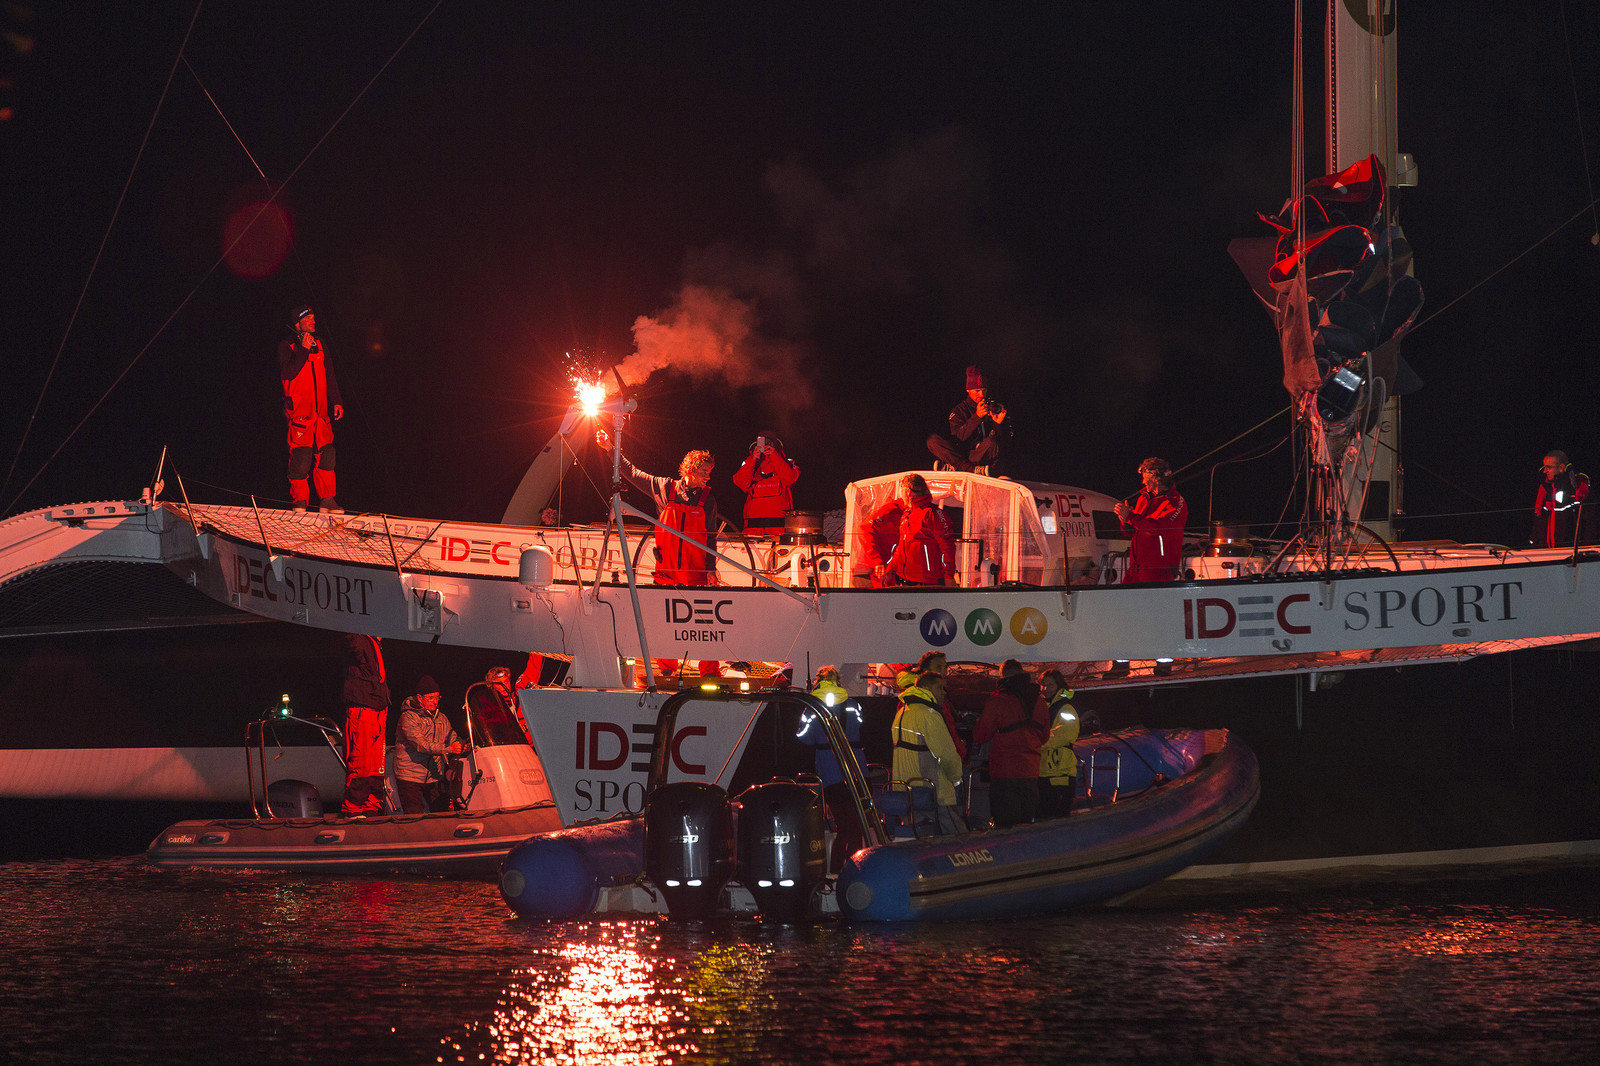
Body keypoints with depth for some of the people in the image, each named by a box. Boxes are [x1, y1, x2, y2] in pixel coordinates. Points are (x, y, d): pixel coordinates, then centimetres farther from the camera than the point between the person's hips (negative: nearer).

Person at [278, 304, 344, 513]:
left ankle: (327, 500, 3)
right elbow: (289, 373, -16)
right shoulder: (286, 347, -1)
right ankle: (300, 502, -3)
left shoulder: (319, 344, 15)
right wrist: (304, 350, -18)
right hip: (299, 411, -5)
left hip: (321, 410, 5)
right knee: (301, 456, -9)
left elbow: (329, 375, 19)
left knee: (325, 454, -1)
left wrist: (336, 401, 12)